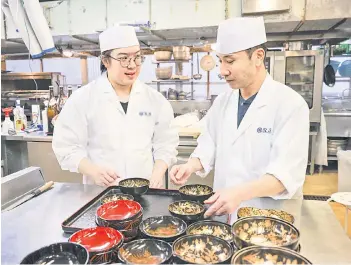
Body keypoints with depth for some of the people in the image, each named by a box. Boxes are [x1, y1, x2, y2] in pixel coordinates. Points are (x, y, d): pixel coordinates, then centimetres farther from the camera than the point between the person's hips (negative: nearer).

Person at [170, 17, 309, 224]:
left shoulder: (291, 104, -15)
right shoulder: (222, 102, 3)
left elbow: (287, 172, -22)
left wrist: (240, 193, -35)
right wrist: (191, 166, -11)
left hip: (270, 216, -4)